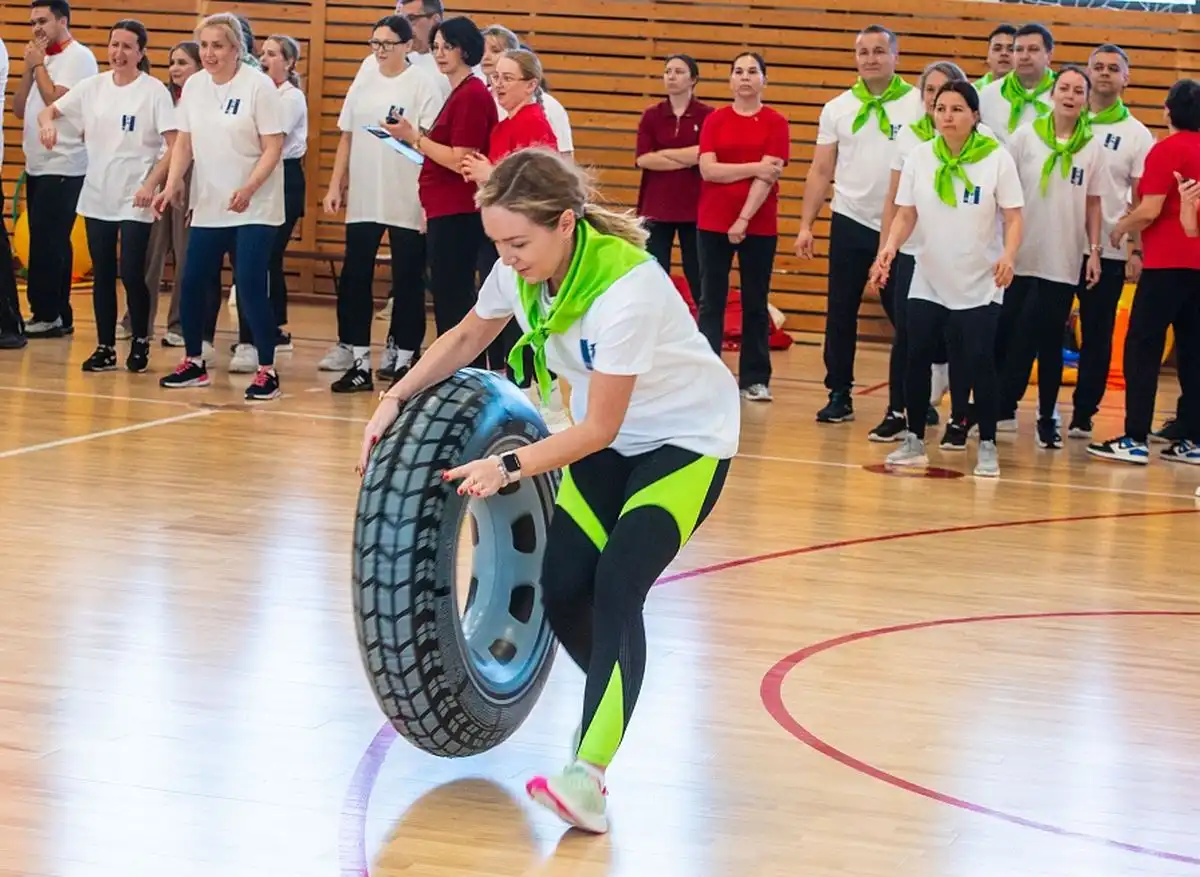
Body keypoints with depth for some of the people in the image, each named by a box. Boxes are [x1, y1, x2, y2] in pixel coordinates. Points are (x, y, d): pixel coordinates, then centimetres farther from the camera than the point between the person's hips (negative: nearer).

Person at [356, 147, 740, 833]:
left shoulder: (624, 288, -35)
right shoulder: (523, 266, -15)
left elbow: (598, 429, -27)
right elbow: (468, 337, 6)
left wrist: (508, 467, -32)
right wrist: (397, 399, -5)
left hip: (687, 437, -7)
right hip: (607, 436, 7)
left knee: (617, 587, -22)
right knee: (563, 588, -3)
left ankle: (588, 778, -30)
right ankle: (615, 697, 25)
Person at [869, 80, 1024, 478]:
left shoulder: (997, 158, -8)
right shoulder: (920, 156, 0)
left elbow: (1013, 217, -9)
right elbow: (906, 214, 2)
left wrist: (1008, 255, -26)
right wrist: (890, 248, -16)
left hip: (979, 285, -3)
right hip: (928, 282, 3)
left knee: (979, 361, -7)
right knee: (916, 357, -1)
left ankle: (987, 446, 5)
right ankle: (914, 440, 13)